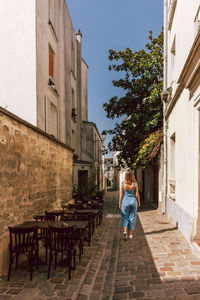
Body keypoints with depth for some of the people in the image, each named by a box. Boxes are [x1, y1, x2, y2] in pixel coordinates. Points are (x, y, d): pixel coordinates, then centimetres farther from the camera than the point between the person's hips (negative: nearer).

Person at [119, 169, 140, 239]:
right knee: (132, 217, 11)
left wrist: (120, 203, 5)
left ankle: (125, 231, -7)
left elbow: (121, 195, -4)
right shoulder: (135, 184, -9)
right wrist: (139, 202, 10)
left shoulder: (123, 184, -9)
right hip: (133, 201, 0)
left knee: (125, 217, 13)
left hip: (125, 201, 0)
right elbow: (137, 194, -4)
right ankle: (130, 234, 17)